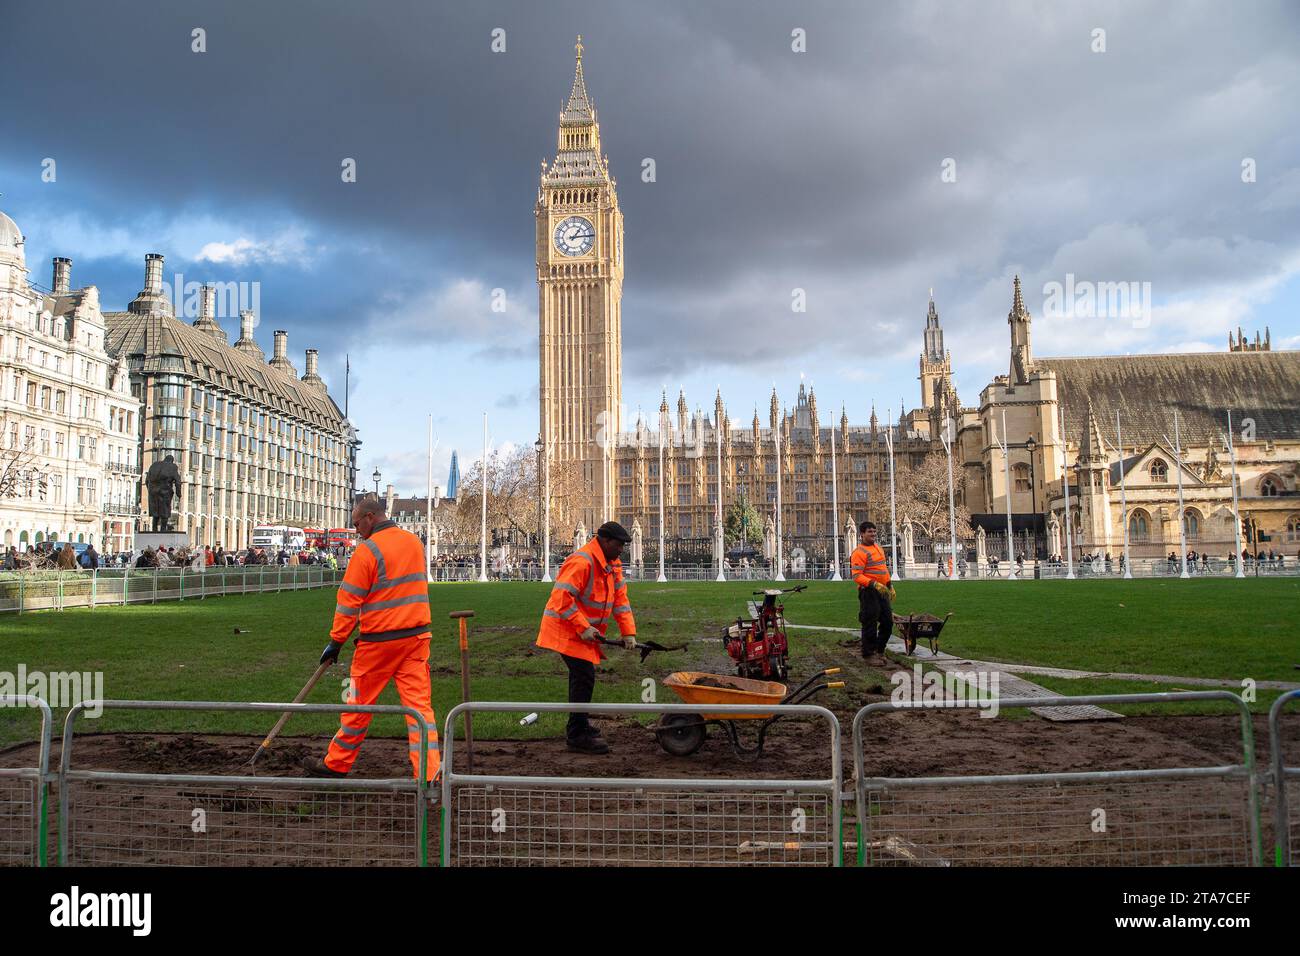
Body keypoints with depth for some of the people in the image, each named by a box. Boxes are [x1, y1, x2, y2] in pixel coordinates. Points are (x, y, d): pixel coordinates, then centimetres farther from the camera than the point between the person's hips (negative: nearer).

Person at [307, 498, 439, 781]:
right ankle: (429, 773, -2)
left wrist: (336, 641, -3)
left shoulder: (369, 549, -12)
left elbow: (349, 600, -11)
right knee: (419, 703, 3)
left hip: (380, 641, -5)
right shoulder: (415, 542, 10)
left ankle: (336, 765, 26)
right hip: (417, 635, 5)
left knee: (360, 704, 10)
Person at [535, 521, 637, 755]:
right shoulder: (581, 562, -23)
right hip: (566, 629, -10)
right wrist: (583, 627, -27)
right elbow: (561, 598, -28)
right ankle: (577, 735, -5)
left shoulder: (611, 564, 9)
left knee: (582, 676, 19)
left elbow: (620, 598, 9)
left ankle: (578, 725, 34)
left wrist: (628, 632, 0)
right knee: (584, 676, -12)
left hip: (584, 630, 10)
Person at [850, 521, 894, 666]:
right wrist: (874, 584, -28)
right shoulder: (859, 552, -13)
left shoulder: (879, 548, 16)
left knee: (888, 621, 12)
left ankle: (879, 650, 27)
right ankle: (868, 654, 8)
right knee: (870, 624, -3)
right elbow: (856, 576, -20)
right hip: (869, 592, -9)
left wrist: (890, 587, 24)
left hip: (882, 591, 9)